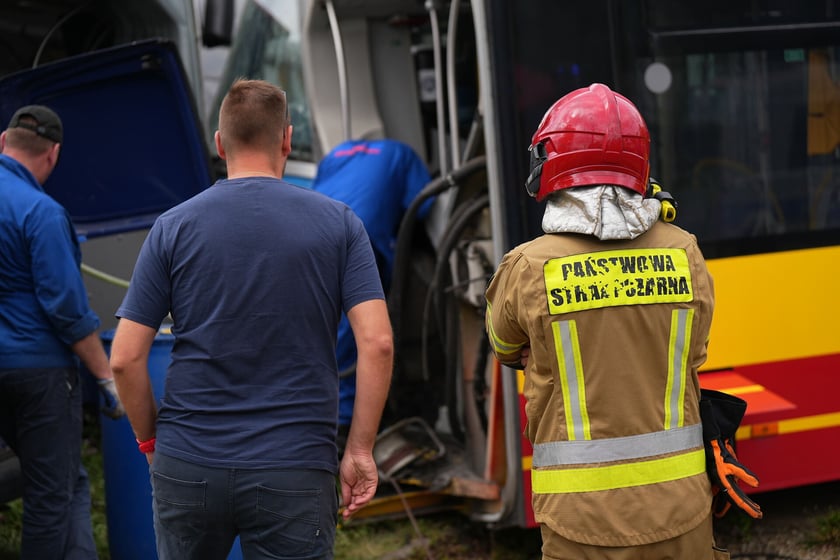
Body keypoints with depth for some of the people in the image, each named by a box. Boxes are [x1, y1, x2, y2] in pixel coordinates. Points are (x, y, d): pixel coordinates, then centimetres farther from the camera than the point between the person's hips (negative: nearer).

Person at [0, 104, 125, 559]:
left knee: (68, 483, 15)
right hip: (38, 366, -7)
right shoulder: (41, 212, -16)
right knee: (53, 495, 2)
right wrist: (108, 380, -13)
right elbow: (68, 310, -18)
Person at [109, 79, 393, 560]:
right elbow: (377, 343, -9)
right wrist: (360, 449, -2)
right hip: (294, 467, -1)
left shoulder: (174, 227, 1)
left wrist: (150, 439, 13)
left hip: (187, 464, 2)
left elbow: (125, 357, -2)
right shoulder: (338, 223, 0)